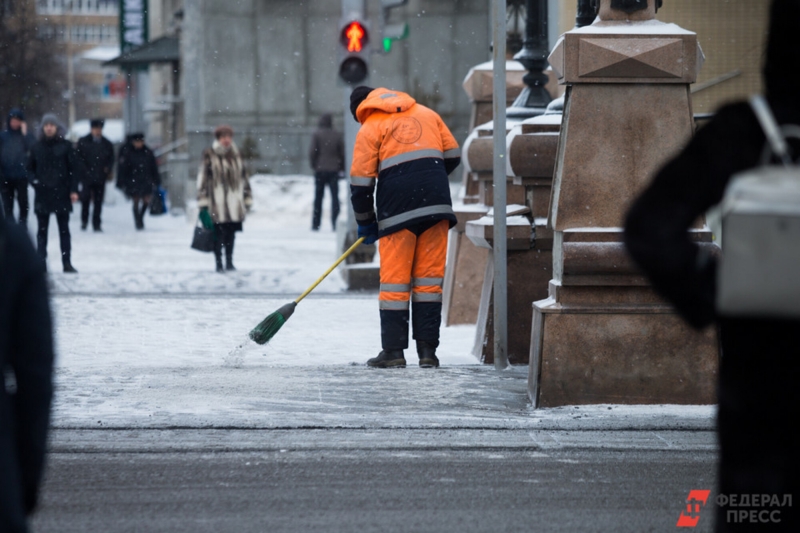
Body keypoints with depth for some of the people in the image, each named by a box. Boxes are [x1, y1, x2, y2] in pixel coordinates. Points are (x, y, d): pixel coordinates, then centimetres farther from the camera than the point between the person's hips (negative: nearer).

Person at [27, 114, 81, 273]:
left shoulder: (66, 146, 1)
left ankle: (67, 263, 6)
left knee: (64, 229, 3)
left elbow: (75, 168, 1)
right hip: (42, 194, 2)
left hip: (61, 194, -2)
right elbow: (30, 168, 14)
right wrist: (34, 180, -5)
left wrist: (73, 189, -5)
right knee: (42, 230, 4)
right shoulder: (37, 147, 7)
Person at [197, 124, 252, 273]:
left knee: (231, 233, 9)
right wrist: (203, 201, -8)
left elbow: (244, 177, 19)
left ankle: (229, 262, 19)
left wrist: (247, 198, 17)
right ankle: (219, 263, 5)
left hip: (234, 203, 5)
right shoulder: (210, 156, -4)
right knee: (219, 234, -3)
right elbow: (203, 177, -4)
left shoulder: (236, 156, 12)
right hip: (217, 203, -5)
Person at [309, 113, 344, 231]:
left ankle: (316, 224, 8)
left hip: (320, 169, -1)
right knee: (335, 197, 1)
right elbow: (343, 153, 2)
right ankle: (335, 222, -8)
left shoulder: (317, 135, -5)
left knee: (318, 197, 7)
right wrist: (342, 167, 10)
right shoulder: (337, 135, 1)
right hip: (334, 170, 1)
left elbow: (312, 152, -8)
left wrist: (313, 165, 5)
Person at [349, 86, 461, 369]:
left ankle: (393, 350, 1)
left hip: (398, 207, -3)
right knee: (429, 277, 6)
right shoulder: (427, 114, 17)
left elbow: (361, 182, 2)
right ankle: (428, 350, 3)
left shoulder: (369, 128, 5)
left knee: (395, 279, 3)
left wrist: (366, 223, 13)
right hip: (436, 203, 4)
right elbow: (453, 155, 17)